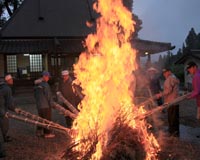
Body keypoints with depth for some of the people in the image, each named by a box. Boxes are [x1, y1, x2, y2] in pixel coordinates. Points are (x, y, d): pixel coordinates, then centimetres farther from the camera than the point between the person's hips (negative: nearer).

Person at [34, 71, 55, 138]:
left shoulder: (36, 85, 9)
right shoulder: (45, 84, -17)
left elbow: (35, 95, 17)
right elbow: (48, 95, -16)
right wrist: (51, 103, -6)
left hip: (39, 105, 8)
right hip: (46, 105, -8)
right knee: (47, 119, 1)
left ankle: (39, 131, 25)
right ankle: (47, 133, 5)